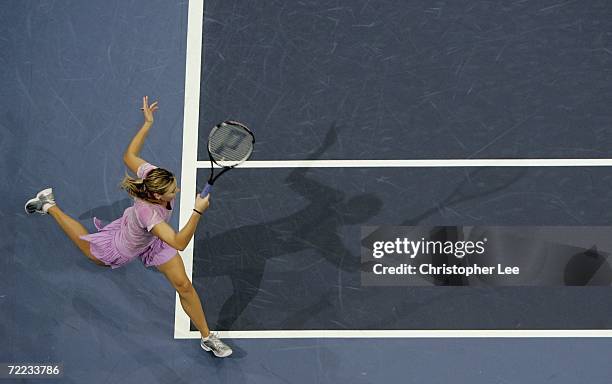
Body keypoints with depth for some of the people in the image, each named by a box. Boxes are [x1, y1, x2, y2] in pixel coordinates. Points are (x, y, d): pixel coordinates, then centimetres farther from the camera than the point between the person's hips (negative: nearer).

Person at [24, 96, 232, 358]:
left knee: (184, 285, -2)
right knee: (89, 251, 29)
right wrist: (197, 212, -59)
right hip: (121, 249, -5)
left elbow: (129, 156, -16)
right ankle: (50, 207, 46)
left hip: (152, 240, 5)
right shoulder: (147, 213, -50)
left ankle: (207, 337, 14)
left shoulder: (152, 174, -33)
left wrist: (147, 124, -14)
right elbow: (180, 243, -52)